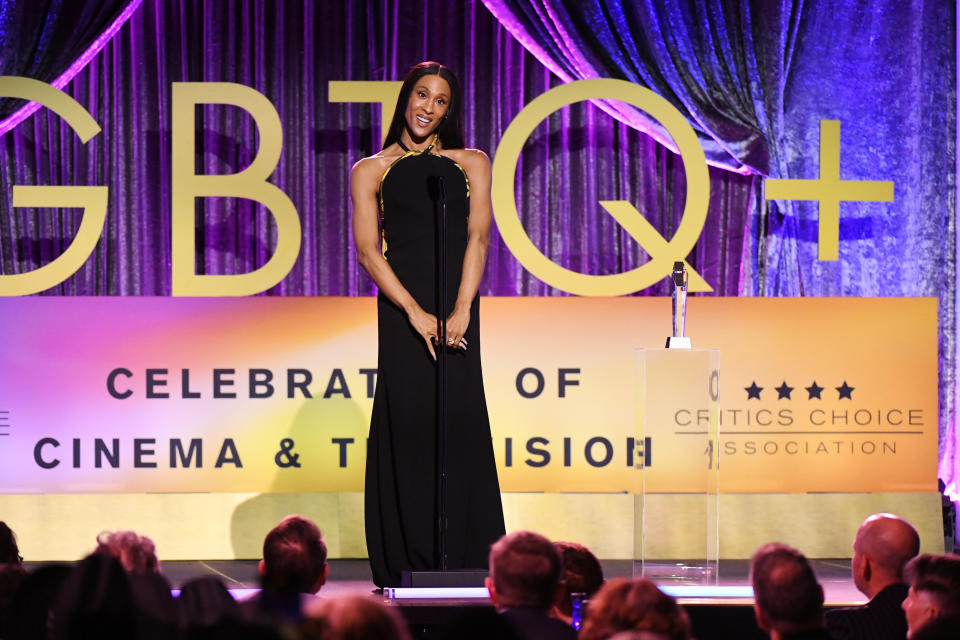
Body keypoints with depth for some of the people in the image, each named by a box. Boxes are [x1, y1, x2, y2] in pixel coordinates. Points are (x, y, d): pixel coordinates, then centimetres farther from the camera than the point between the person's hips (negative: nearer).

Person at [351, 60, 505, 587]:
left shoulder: (470, 163, 14)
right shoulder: (371, 171, 10)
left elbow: (478, 238, 3)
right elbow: (367, 250, 0)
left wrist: (462, 310, -12)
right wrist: (415, 312, -12)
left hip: (456, 307, 1)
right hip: (401, 305, -1)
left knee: (458, 423, -5)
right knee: (408, 422, -4)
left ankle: (463, 559, -3)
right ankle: (408, 562, -2)